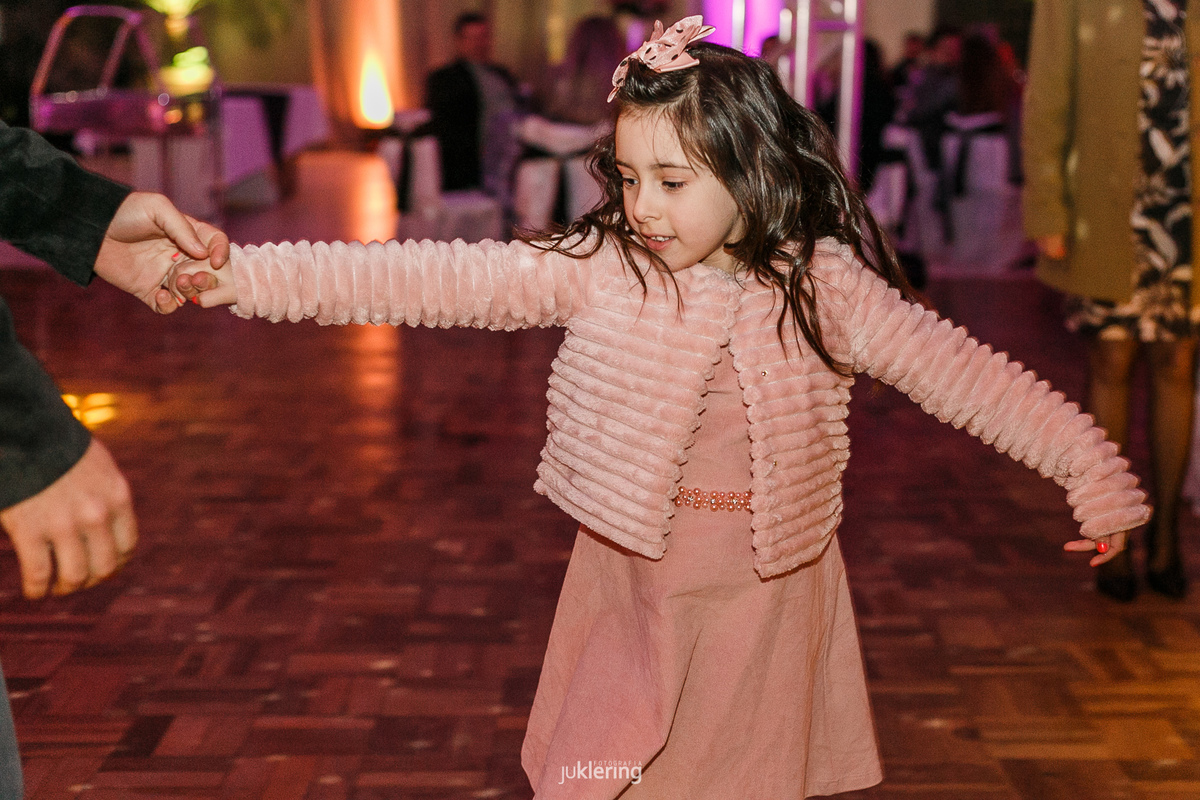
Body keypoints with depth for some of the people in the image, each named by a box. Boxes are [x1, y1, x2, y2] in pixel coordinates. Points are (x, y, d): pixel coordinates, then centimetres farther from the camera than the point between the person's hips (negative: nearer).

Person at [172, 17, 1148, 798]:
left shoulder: (820, 286, -9)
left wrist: (1093, 469, -7)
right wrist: (251, 274, -22)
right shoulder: (600, 269, -9)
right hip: (633, 584, 0)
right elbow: (440, 279, -15)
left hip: (765, 591, 0)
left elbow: (962, 371, -5)